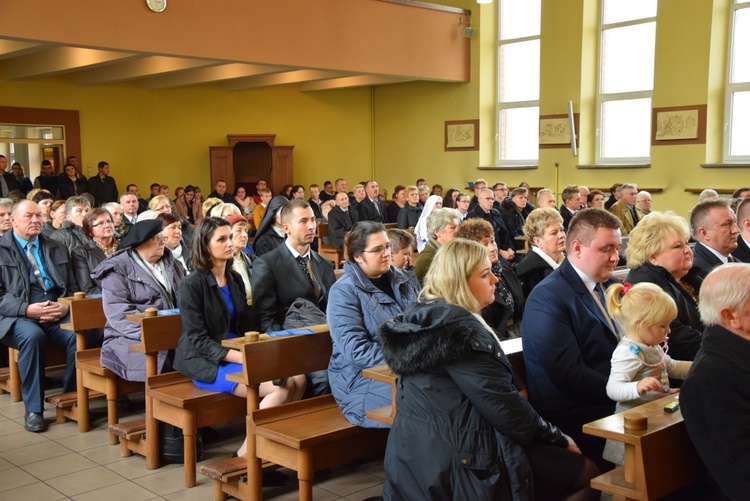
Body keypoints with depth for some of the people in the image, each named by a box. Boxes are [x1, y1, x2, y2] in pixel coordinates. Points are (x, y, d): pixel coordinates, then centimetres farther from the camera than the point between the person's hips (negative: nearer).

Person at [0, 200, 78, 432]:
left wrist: (66, 306, -5)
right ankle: (33, 408, -23)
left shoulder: (57, 248, 19)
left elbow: (72, 287, 18)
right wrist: (27, 309, -16)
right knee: (32, 336, -37)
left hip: (58, 312, 3)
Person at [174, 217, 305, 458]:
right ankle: (245, 454, -13)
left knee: (298, 378, -18)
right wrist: (242, 358, -24)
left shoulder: (235, 280, 12)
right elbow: (198, 340, -14)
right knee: (282, 386, -26)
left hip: (239, 353, 7)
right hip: (207, 363, -7)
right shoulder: (191, 286, -9)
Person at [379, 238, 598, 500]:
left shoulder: (418, 315, 10)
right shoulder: (460, 327, -20)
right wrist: (557, 438, -8)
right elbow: (501, 403, -20)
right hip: (461, 462, -10)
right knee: (586, 471, 1)